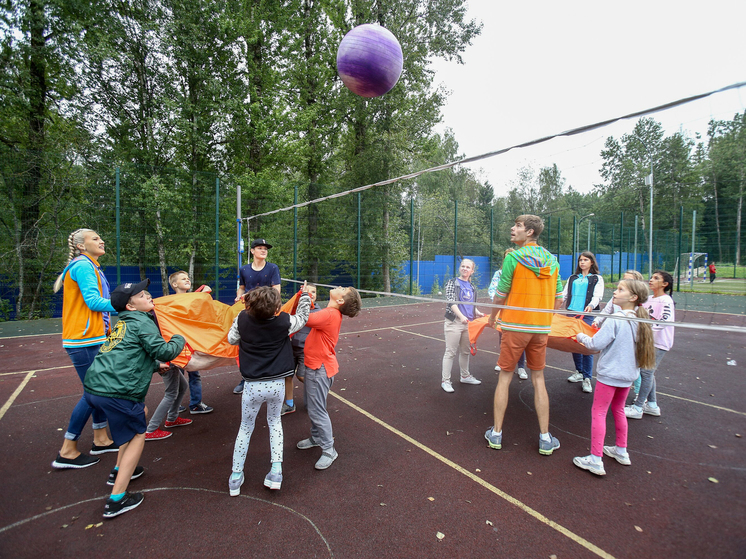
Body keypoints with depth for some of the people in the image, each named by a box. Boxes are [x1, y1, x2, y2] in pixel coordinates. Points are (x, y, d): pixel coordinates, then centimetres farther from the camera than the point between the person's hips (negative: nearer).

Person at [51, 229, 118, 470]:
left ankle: (101, 440, 25)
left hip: (94, 339, 10)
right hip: (84, 340, -10)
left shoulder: (90, 267, 18)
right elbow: (93, 301, -20)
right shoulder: (83, 266, -12)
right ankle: (67, 452, 11)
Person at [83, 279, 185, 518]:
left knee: (133, 423, 30)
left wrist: (154, 366, 42)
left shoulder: (122, 323, 20)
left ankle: (120, 471, 40)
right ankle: (117, 500, 9)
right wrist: (179, 340, 6)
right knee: (137, 436, 7)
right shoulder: (142, 322, -8)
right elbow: (163, 352, -12)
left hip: (93, 388, 9)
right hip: (118, 394, -9)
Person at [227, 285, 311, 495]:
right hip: (277, 384, 0)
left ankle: (236, 477, 31)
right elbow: (302, 317, 8)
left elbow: (232, 339, 10)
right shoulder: (284, 322, -13)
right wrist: (305, 295, 19)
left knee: (245, 428, 21)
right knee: (274, 422, 25)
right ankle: (276, 469, 18)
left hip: (253, 386, 0)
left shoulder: (242, 319, -10)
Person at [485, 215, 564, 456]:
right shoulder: (551, 260, 6)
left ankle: (496, 434, 17)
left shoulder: (513, 257, -10)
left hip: (515, 326, -4)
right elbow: (558, 299, 9)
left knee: (505, 377, 7)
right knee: (538, 379, 15)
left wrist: (492, 316, 9)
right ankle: (545, 439, 20)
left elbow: (500, 295, -7)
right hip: (541, 329, 4)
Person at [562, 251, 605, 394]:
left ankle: (587, 378, -1)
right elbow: (565, 294, 16)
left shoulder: (597, 278, 10)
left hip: (587, 315, -4)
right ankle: (579, 372, 21)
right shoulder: (572, 278, 20)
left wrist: (591, 305, -25)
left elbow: (597, 296, -4)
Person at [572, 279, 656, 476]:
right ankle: (621, 452, 36)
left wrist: (581, 336, -3)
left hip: (609, 374, -8)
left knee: (598, 413, 0)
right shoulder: (639, 320, 2)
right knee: (618, 410, 23)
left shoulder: (615, 320, -21)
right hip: (628, 374, 8)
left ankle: (596, 460, 4)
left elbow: (596, 344, -21)